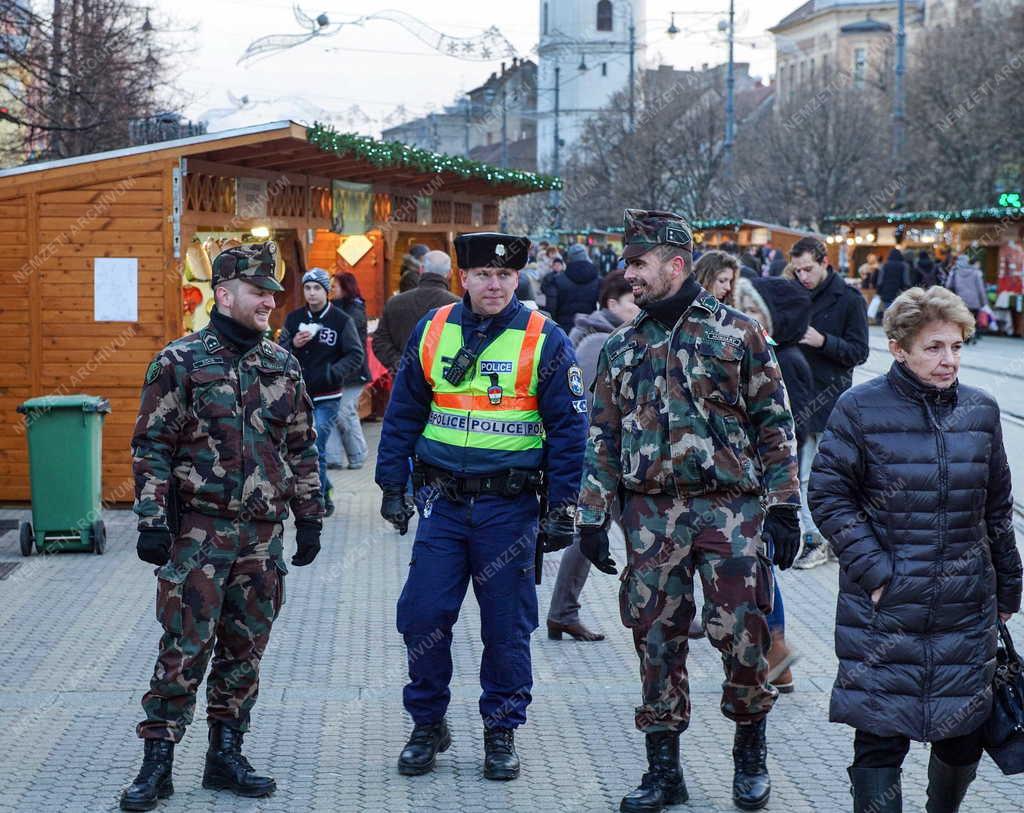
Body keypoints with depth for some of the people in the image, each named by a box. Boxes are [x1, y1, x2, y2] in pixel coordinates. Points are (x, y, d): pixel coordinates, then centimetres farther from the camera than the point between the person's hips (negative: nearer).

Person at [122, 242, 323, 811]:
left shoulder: (282, 364, 9)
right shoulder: (180, 361, -5)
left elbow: (301, 447, 16)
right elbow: (151, 447, -5)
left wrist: (309, 518, 13)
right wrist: (152, 522, -11)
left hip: (264, 534, 5)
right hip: (198, 531, -5)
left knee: (245, 650, 9)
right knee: (184, 649, -5)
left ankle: (226, 755, 20)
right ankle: (157, 764, 3)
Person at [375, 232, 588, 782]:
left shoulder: (544, 341, -4)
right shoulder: (431, 332, 4)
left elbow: (567, 428, -2)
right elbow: (403, 413, 11)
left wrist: (561, 510, -5)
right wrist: (392, 486, 8)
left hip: (509, 505, -2)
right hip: (441, 501, 2)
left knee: (507, 627, 5)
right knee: (423, 617, 1)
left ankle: (501, 734, 20)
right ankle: (427, 726, 18)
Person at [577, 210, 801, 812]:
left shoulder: (737, 332, 0)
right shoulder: (622, 348, 11)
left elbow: (775, 423, 0)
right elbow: (603, 437, 14)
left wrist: (783, 507, -4)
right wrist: (593, 516, 7)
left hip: (731, 508, -3)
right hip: (651, 513, 3)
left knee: (743, 634, -3)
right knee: (657, 640, 4)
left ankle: (751, 753, 19)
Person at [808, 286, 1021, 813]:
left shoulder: (980, 411, 6)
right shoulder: (860, 409, -6)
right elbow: (828, 495, -5)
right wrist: (873, 569, -13)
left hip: (966, 608, 4)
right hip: (884, 606, -4)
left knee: (965, 733, 12)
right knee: (880, 738, -2)